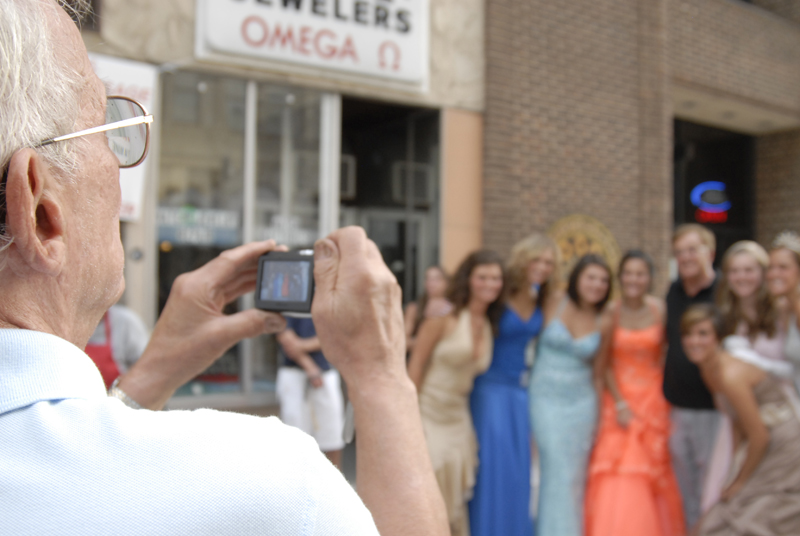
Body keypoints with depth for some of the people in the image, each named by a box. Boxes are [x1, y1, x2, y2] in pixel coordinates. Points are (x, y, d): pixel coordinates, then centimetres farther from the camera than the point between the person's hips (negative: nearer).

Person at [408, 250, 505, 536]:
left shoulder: (490, 326, 8)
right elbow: (416, 364, -12)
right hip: (428, 413, -6)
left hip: (458, 418, 6)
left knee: (455, 499, 11)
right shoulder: (444, 318, -12)